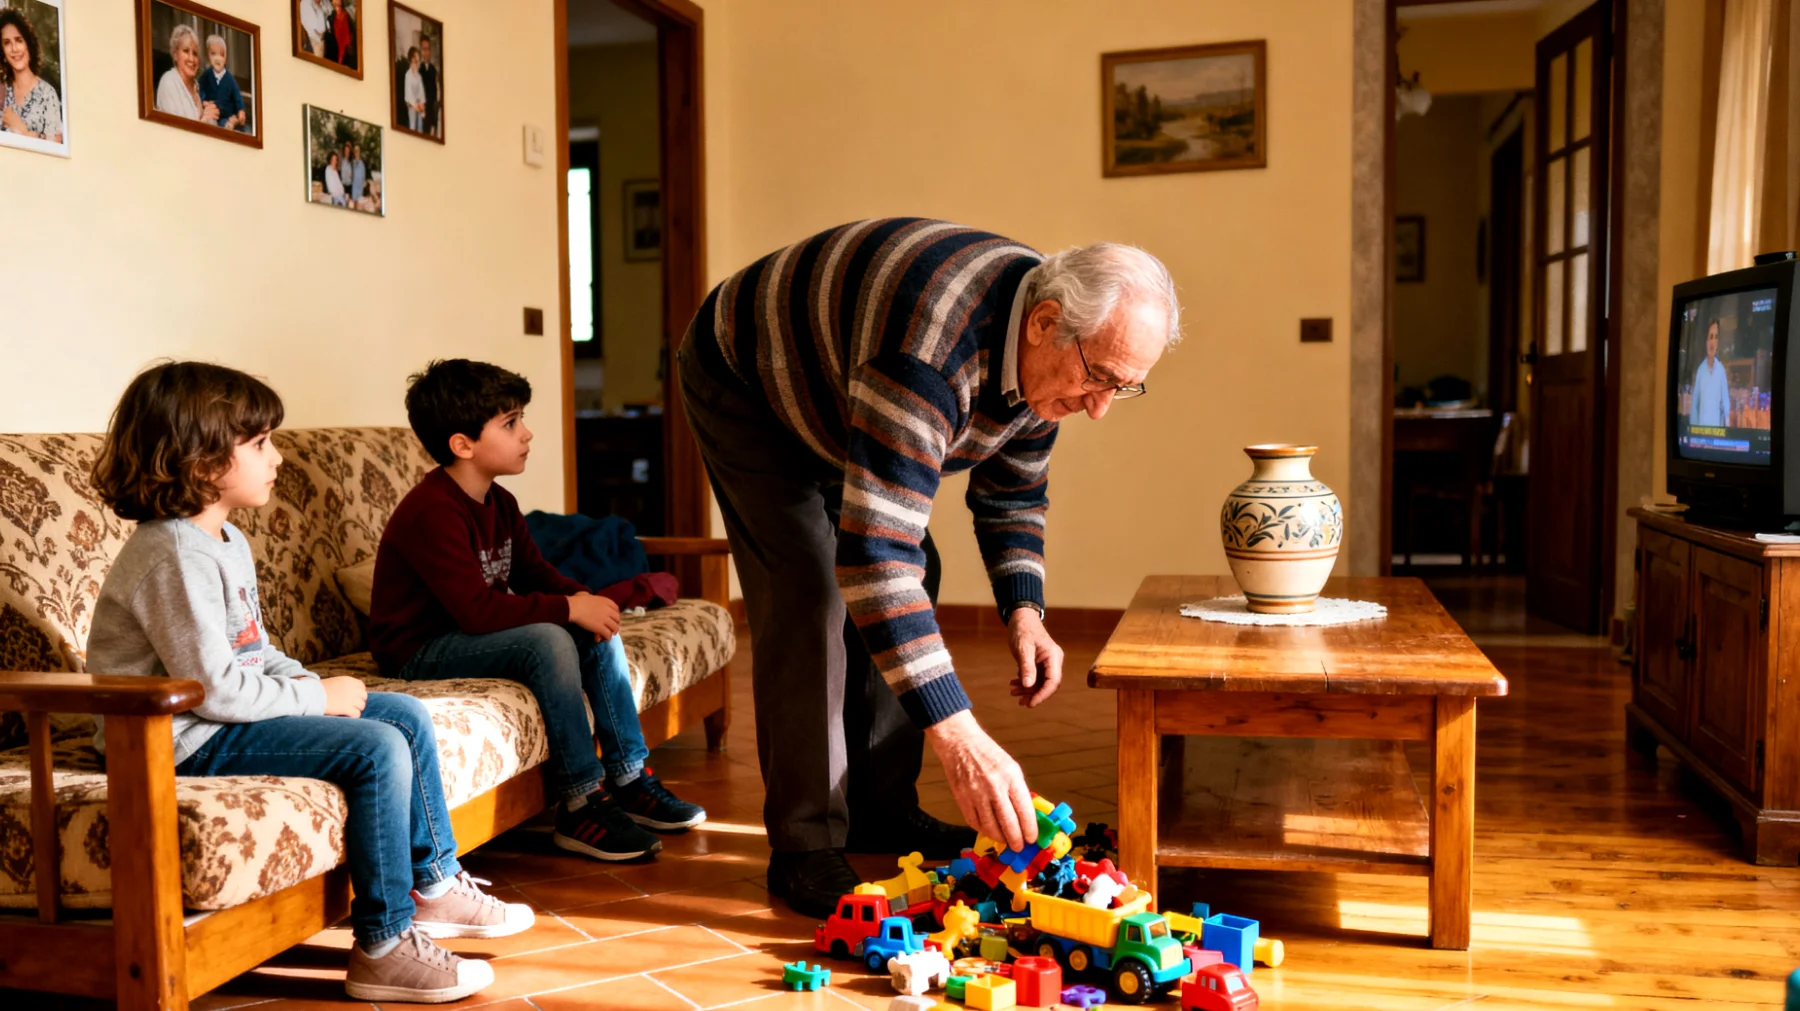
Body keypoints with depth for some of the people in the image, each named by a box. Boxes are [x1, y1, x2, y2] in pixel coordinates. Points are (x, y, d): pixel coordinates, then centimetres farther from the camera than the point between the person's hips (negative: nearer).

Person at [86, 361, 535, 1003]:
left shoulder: (226, 540, 13)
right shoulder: (174, 556, -21)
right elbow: (214, 687, -26)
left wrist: (311, 685, 1)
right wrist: (318, 698, -16)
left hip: (232, 710, 11)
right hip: (186, 739, -11)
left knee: (406, 714, 5)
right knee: (378, 750, -23)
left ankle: (433, 885, 14)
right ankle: (383, 947, -14)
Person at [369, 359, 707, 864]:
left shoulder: (500, 503, 6)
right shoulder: (432, 512, -25)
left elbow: (532, 571, 11)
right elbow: (477, 609, -32)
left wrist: (584, 597, -10)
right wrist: (568, 608, -27)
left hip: (471, 635, 10)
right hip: (419, 651, -10)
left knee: (598, 630, -2)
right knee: (548, 640, -31)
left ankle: (629, 780, 1)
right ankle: (581, 807, -23)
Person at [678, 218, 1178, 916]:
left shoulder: (1049, 354, -17)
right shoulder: (930, 352, -45)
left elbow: (1012, 492, 0)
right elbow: (874, 549, -50)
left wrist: (1023, 609, -17)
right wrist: (956, 734, -53)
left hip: (835, 400, 8)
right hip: (744, 384, -8)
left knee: (905, 596, 2)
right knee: (811, 591, -20)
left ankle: (877, 812, 14)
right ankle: (805, 846, -10)